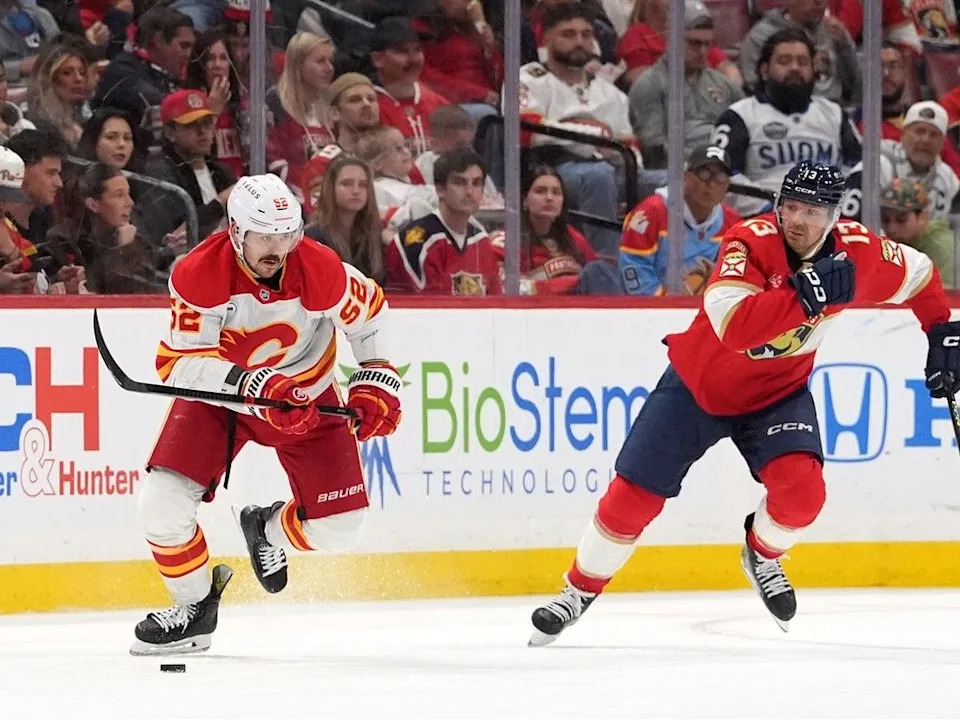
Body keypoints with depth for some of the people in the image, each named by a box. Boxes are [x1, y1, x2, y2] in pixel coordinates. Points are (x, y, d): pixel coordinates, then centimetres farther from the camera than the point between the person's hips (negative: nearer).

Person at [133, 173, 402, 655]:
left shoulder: (322, 271, -23)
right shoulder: (197, 274, -27)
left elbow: (369, 309, -1)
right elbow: (177, 363, -29)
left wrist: (375, 381, -4)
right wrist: (252, 386, -42)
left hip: (308, 396, 1)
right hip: (219, 392, -1)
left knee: (338, 526, -6)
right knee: (162, 503, -19)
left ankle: (269, 530, 30)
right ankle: (196, 607, 7)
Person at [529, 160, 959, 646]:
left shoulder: (857, 251, -16)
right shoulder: (751, 242, -29)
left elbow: (919, 277, 4)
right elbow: (732, 327, -45)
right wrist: (804, 293, -52)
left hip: (778, 391, 2)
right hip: (698, 384, -2)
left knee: (802, 490, -21)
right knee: (634, 494, -2)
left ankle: (762, 557, 13)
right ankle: (579, 591, 20)